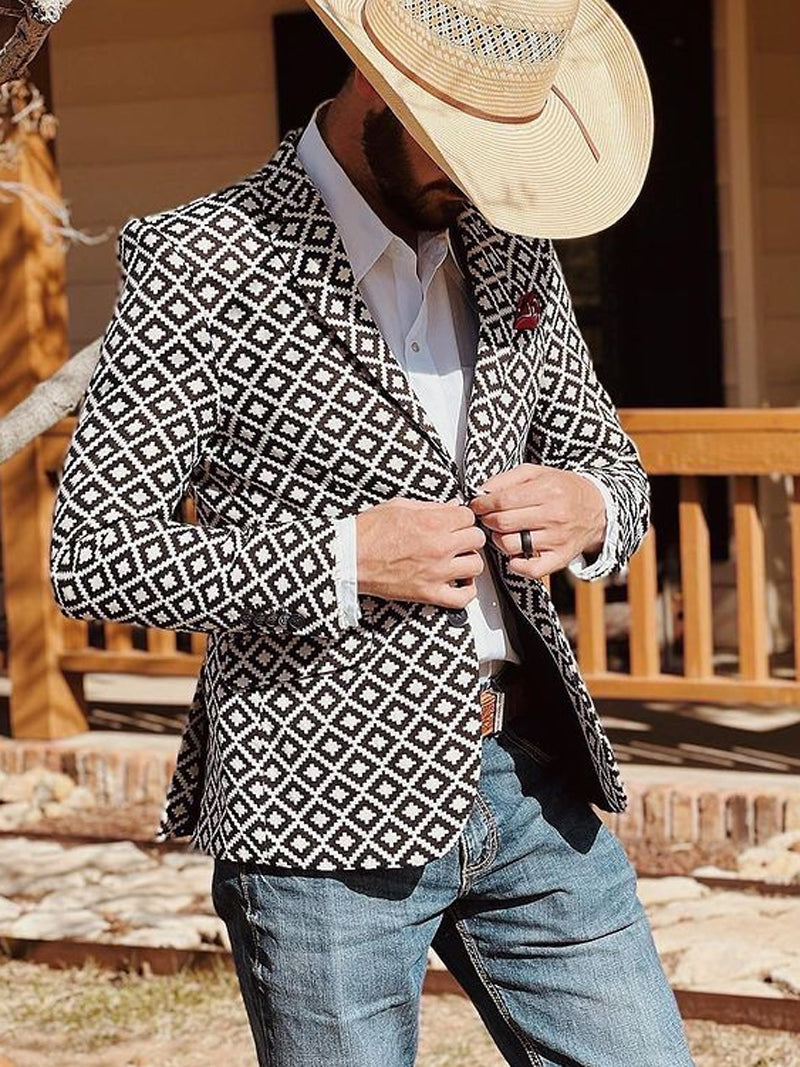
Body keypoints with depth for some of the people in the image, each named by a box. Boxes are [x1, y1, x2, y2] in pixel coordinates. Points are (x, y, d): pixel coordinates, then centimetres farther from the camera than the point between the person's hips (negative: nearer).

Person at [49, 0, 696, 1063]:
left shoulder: (512, 251, 10)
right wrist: (343, 560, -19)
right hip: (325, 820, -6)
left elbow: (611, 461, 21)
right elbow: (90, 556, -12)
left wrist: (591, 509, -3)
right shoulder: (200, 263, -9)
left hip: (530, 782, 6)